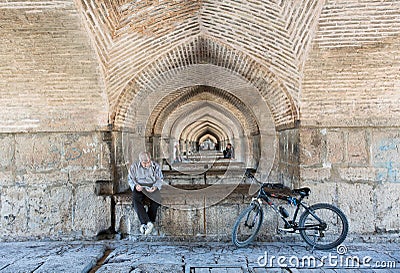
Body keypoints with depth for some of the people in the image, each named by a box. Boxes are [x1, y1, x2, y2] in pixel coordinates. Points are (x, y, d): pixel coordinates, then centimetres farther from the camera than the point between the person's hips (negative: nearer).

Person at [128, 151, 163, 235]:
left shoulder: (156, 166, 4)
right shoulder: (134, 167, 3)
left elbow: (160, 179, 7)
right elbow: (130, 179, 7)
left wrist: (156, 186, -13)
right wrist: (135, 186, -14)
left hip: (152, 188, 0)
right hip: (139, 189, 0)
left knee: (155, 202, -29)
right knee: (136, 201, -32)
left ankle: (144, 224, -23)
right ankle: (148, 222, -38)